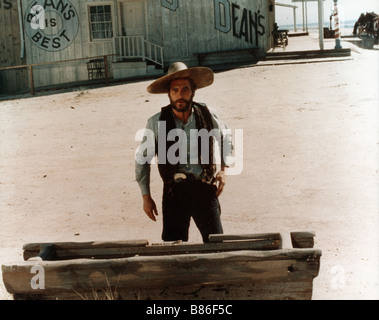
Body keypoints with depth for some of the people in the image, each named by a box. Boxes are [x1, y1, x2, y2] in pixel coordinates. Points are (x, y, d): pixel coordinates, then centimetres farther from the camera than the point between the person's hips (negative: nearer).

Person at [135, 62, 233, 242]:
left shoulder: (207, 116, 1)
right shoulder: (156, 123, -3)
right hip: (174, 192, -1)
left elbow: (226, 138, 22)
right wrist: (146, 197, 7)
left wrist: (223, 169, 10)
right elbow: (142, 159, 8)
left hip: (205, 190, 1)